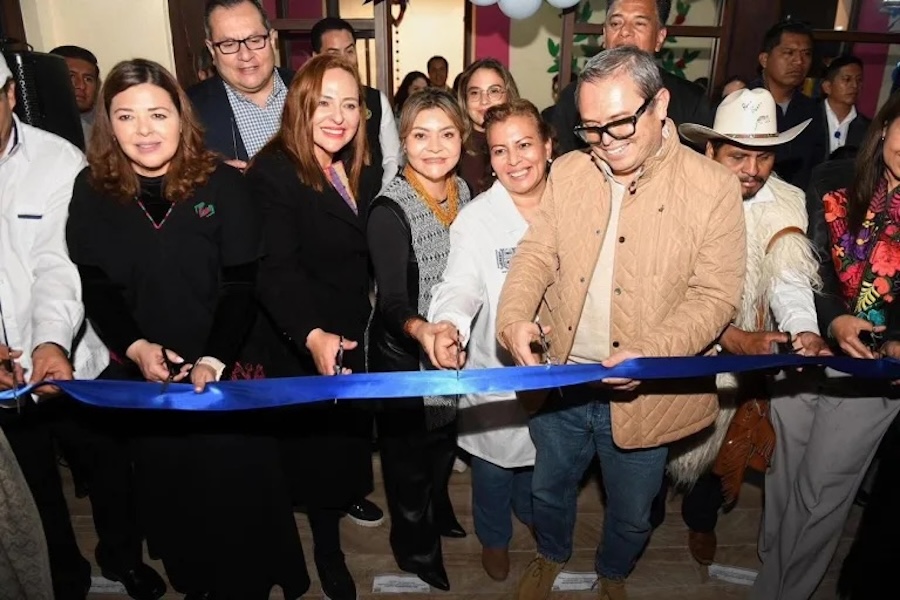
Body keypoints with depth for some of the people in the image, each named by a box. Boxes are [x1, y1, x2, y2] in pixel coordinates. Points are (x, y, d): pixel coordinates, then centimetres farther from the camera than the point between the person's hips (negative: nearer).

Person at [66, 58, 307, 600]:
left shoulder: (223, 184, -8)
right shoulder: (92, 191, 0)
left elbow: (242, 285, -11)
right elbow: (96, 289, 0)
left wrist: (214, 360, -21)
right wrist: (135, 347, -16)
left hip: (226, 372, -2)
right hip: (144, 377, 3)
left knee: (238, 487, 9)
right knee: (169, 489, 18)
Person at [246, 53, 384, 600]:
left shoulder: (365, 170, 4)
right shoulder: (274, 173, -18)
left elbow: (375, 254, 7)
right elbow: (278, 271, -28)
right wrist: (312, 335, -43)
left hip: (357, 338, 6)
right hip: (305, 346, -5)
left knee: (352, 432, 21)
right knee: (318, 447, 11)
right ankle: (329, 552, 33)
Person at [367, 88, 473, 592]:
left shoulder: (463, 191, -5)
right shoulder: (390, 210, -24)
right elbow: (391, 303, -31)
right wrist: (420, 329, -51)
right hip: (404, 356, -6)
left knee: (445, 438, 28)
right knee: (408, 452, 16)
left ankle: (439, 509, 57)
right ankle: (416, 545, 42)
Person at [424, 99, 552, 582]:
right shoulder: (476, 220, -15)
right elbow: (461, 285, -27)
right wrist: (448, 325, -48)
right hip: (495, 368, -3)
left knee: (540, 456, 25)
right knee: (494, 464, 17)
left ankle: (534, 514, 59)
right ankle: (494, 537, 48)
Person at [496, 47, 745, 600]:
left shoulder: (713, 187, -11)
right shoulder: (568, 172, 0)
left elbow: (716, 294, -12)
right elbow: (537, 254, 0)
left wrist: (649, 352, -27)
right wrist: (515, 315, -20)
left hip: (643, 395, -2)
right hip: (560, 380, 3)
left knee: (631, 513, 21)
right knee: (550, 489, 24)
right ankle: (552, 555, 57)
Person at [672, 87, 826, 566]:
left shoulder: (785, 204, -8)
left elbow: (790, 272, -22)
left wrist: (803, 328, -41)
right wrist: (733, 338, -35)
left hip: (743, 354, 3)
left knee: (719, 441, 19)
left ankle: (701, 518, 48)